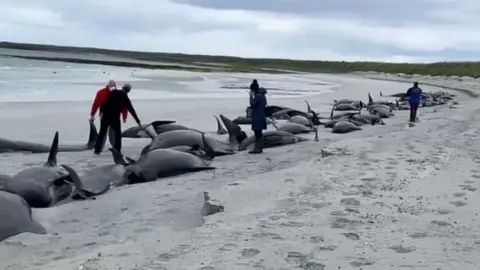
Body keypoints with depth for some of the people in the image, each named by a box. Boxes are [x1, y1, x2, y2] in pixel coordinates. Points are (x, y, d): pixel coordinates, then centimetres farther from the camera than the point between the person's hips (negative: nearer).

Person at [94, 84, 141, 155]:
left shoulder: (113, 92, 1)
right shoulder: (125, 99, -1)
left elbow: (104, 102, -1)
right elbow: (132, 110, 3)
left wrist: (102, 111, 5)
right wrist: (138, 121, 10)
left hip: (105, 115, 2)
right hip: (115, 118, -2)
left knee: (102, 133, 13)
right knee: (118, 134, 13)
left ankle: (97, 150, 14)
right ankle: (117, 150, 6)